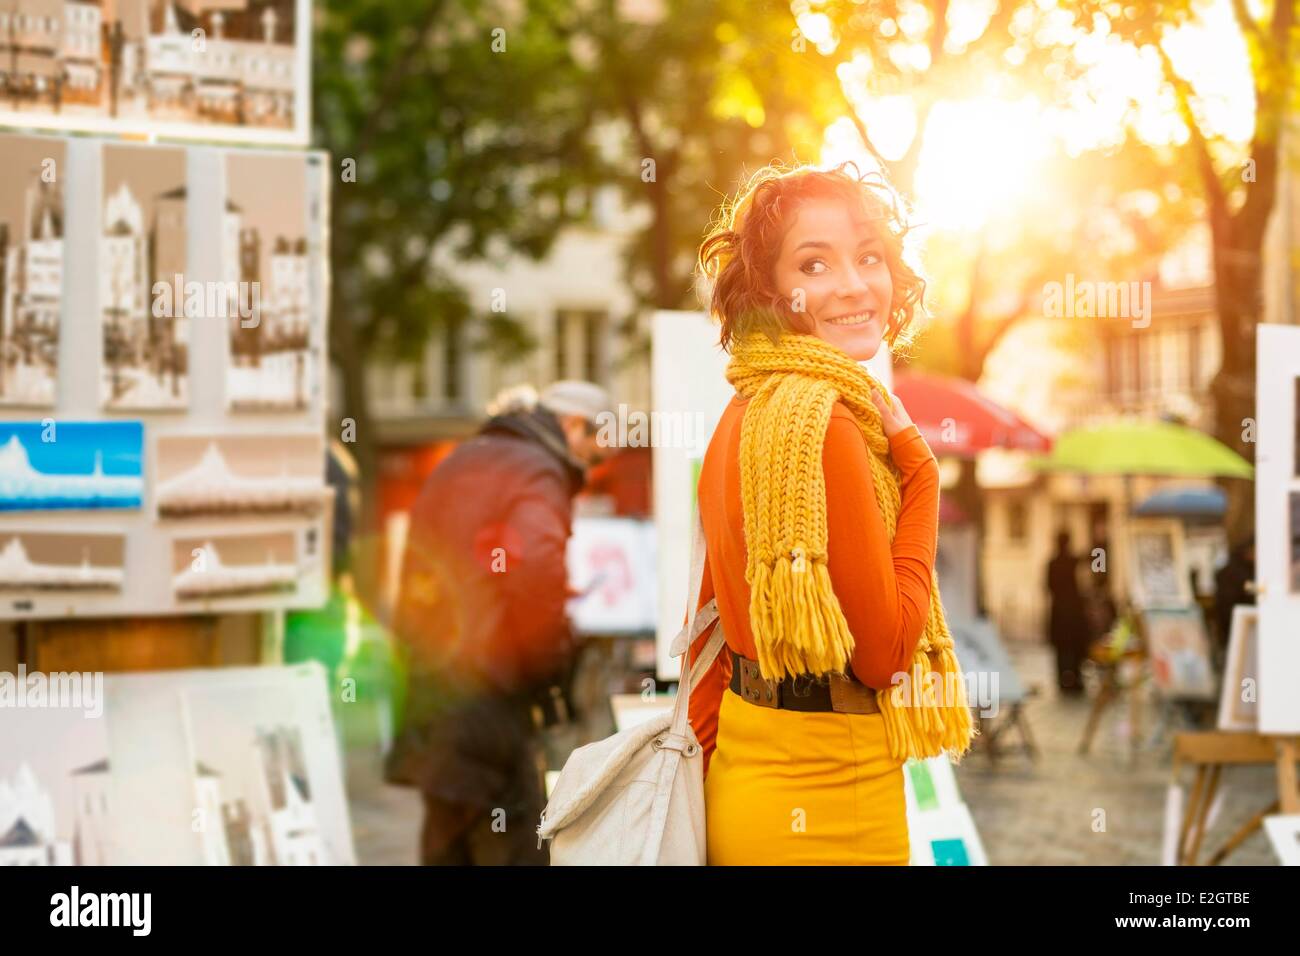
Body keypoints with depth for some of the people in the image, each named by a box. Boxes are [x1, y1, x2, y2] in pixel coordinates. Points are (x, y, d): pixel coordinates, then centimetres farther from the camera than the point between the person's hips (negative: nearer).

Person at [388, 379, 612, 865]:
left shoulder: (457, 465, 21)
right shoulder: (537, 473, -8)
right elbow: (537, 569, -25)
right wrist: (551, 661, -12)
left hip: (429, 679, 9)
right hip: (487, 693, -9)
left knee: (447, 849, 16)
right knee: (516, 848, -6)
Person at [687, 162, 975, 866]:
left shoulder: (747, 410, 7)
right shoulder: (821, 420, -20)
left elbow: (711, 622, 11)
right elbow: (885, 650, -17)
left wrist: (713, 775, 17)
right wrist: (918, 472, -10)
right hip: (824, 810, -8)